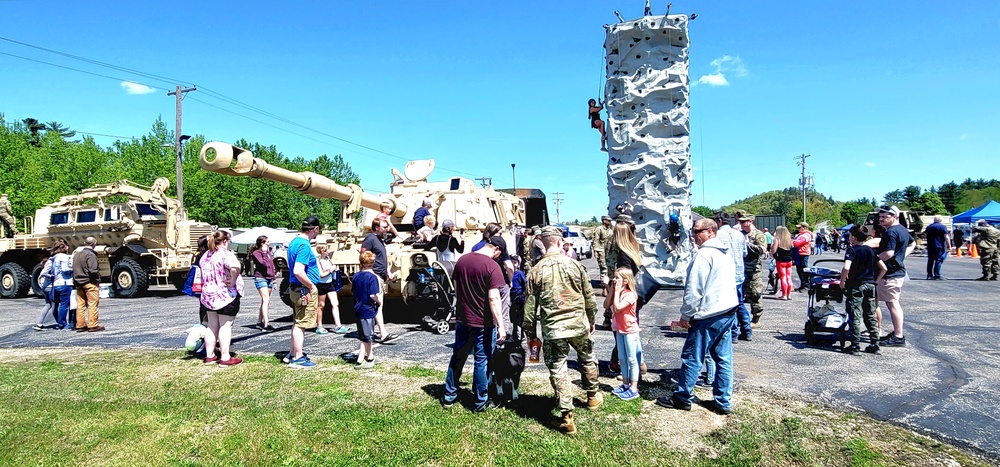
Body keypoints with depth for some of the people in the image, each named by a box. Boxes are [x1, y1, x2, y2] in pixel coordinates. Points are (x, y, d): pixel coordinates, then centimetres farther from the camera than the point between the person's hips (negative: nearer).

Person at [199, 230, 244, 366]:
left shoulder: (206, 255, 10)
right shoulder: (226, 254, -18)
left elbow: (201, 266, 27)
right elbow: (235, 267, -37)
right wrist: (233, 281, -23)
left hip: (209, 295, 8)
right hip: (226, 295, -8)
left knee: (212, 327, 15)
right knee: (225, 327, -1)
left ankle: (210, 356, 22)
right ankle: (225, 358, 3)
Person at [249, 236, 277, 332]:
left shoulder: (268, 252, 17)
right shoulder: (256, 253, -6)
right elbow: (263, 263, -20)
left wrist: (273, 279, 20)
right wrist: (264, 252, -12)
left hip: (269, 278, 8)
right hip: (261, 278, -8)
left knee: (265, 301, 10)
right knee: (266, 300, -17)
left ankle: (260, 322, 18)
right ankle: (266, 324, -20)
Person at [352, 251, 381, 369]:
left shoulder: (356, 276, 4)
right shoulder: (372, 277, -17)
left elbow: (353, 291, 13)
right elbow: (373, 295, -23)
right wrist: (379, 302, -6)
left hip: (358, 309, 7)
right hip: (368, 310, -7)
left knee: (364, 336, 18)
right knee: (367, 338, 0)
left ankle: (369, 357, 32)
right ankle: (360, 361, 0)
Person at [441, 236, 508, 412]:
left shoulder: (461, 260, 4)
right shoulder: (492, 266, -16)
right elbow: (494, 298, -21)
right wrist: (500, 325, -19)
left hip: (462, 319, 6)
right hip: (483, 323, -6)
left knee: (457, 358, 17)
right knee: (482, 361, 6)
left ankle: (449, 396, 26)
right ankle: (480, 402, 16)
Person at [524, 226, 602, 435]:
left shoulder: (536, 272, -5)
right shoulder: (575, 265, -4)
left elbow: (530, 306, -1)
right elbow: (589, 297, 4)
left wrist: (530, 333, 10)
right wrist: (591, 321, 19)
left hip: (552, 329, -1)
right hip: (578, 324, 2)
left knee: (558, 369, 6)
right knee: (587, 359, 25)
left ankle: (565, 416, 5)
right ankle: (593, 396, 43)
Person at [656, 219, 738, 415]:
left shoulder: (704, 254, -15)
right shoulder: (725, 253, 14)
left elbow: (694, 289, -17)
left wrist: (685, 314, -8)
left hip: (708, 316, -9)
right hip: (728, 312, 9)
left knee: (692, 358, 2)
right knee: (723, 359, 11)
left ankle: (682, 398, 13)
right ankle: (723, 402, 17)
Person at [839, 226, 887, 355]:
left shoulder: (852, 250, -10)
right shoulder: (870, 250, 9)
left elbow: (846, 268, -26)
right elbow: (883, 268, 10)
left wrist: (842, 282, -13)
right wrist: (875, 281, 16)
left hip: (856, 286, -6)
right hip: (870, 285, 6)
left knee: (855, 317, -2)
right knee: (870, 316, 13)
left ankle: (855, 346, -2)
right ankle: (874, 345, 17)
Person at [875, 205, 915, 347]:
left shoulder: (891, 232, -18)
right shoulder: (903, 230, 14)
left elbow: (889, 253, -27)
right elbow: (912, 244, 31)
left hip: (890, 273, -11)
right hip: (899, 270, 11)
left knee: (892, 303, -7)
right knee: (895, 302, 18)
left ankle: (898, 337, -5)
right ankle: (897, 332, 26)